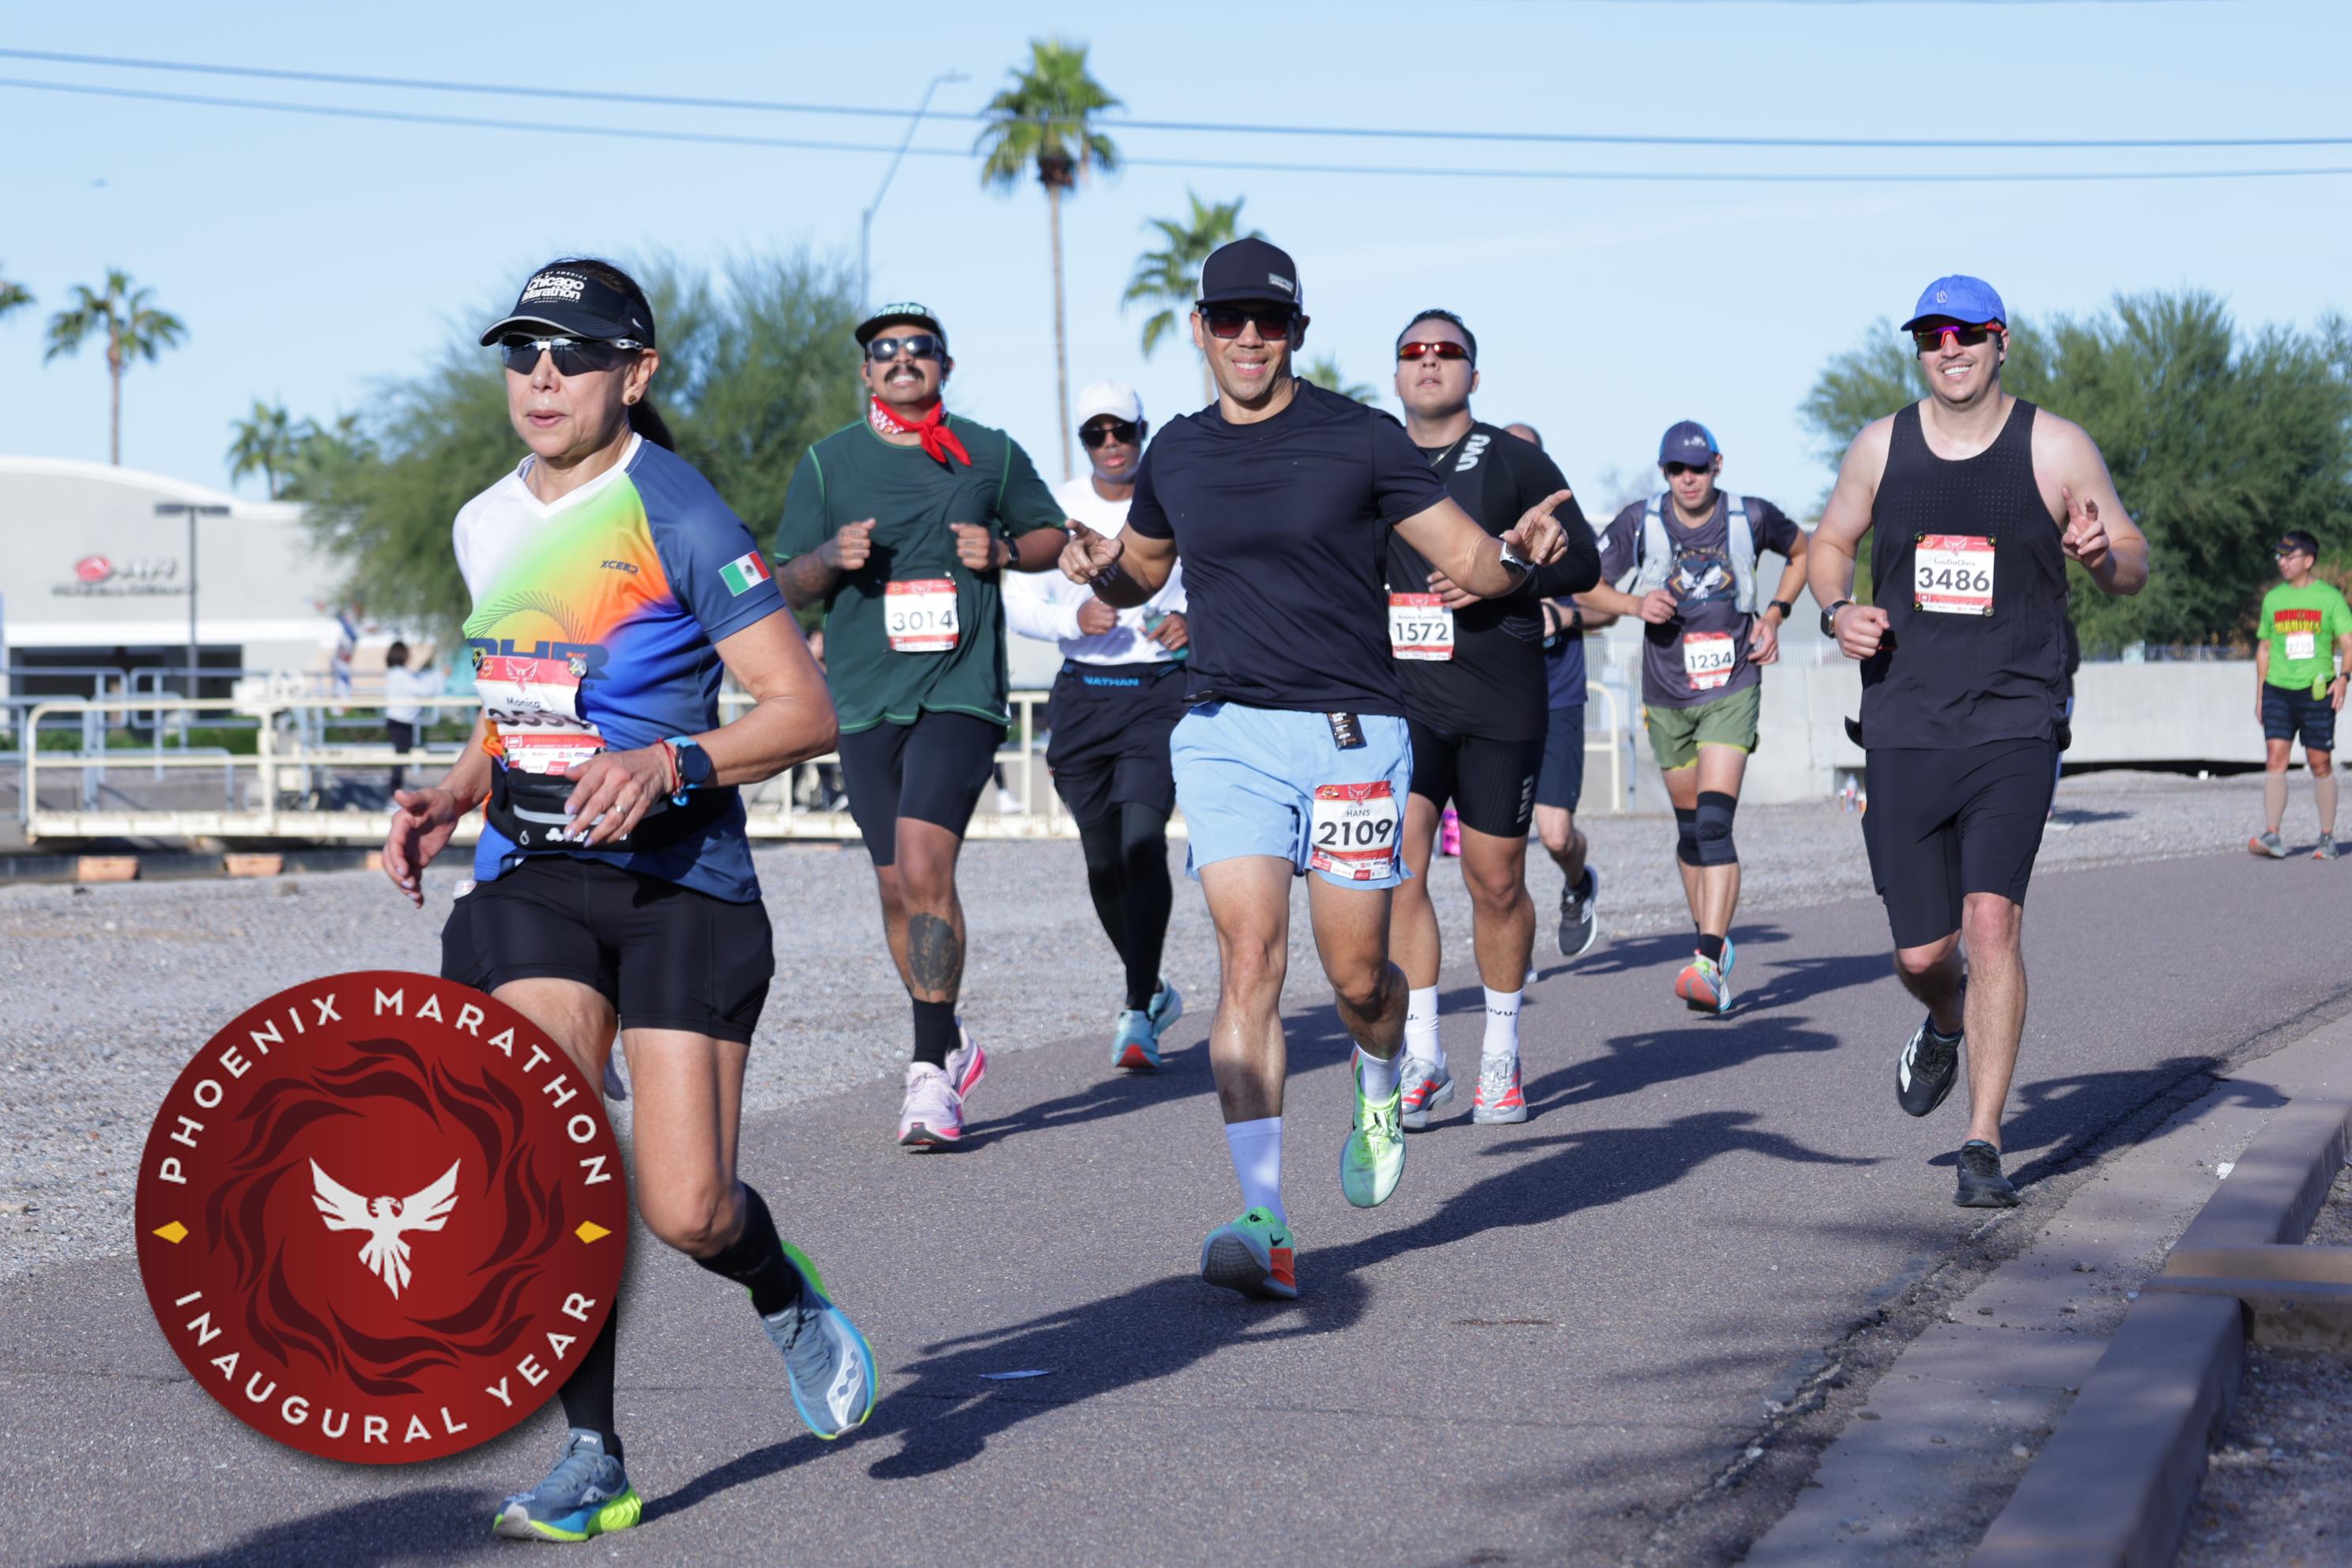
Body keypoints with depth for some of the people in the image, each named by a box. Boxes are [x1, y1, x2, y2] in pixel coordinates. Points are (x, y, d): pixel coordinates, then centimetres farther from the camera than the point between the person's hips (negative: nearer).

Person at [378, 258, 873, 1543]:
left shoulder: (678, 515, -9)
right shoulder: (487, 526, 11)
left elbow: (804, 710, -12)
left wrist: (669, 764, -25)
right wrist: (451, 796, 9)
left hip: (681, 882, -5)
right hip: (529, 877, 5)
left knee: (686, 1209, -9)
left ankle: (784, 1294, 28)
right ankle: (591, 1460, -1)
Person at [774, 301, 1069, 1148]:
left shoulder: (990, 453, 7)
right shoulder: (828, 461, 8)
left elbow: (1052, 536, 19)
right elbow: (788, 586, 10)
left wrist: (1002, 552, -2)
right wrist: (831, 557, -12)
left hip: (960, 689, -3)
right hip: (866, 697, 3)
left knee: (924, 865, -18)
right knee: (897, 887, 7)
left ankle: (931, 1074, -15)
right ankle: (949, 1045, 28)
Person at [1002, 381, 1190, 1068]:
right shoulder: (1058, 509, 4)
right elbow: (1018, 603, 3)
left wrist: (1195, 623, -12)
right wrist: (1076, 618, -16)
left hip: (1162, 689, -3)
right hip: (1084, 694, 3)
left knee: (1143, 841, -19)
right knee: (1103, 858, 8)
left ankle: (1138, 1014, -17)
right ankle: (1152, 989, 30)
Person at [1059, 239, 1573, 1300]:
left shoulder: (1359, 439, -1)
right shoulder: (1177, 455, 9)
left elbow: (1469, 562, 0)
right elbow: (1142, 570, 24)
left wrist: (1518, 554, -23)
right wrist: (1101, 570, 1)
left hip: (1352, 733, -2)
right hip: (1225, 733, 2)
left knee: (1357, 976, 3)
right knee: (1249, 959, -13)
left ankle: (1380, 1091, 41)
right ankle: (1265, 1224, -17)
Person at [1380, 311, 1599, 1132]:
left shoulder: (1514, 460, 3)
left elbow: (1582, 560, 1)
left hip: (1499, 702, -1)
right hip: (1399, 700, 1)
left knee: (1496, 880, 5)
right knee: (1396, 868, -15)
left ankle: (1500, 1055, 21)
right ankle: (1421, 1056, -10)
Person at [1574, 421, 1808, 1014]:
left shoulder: (1751, 517, -4)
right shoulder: (1639, 523, -4)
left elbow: (1802, 551, 17)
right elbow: (1587, 587, 6)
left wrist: (1774, 615, 4)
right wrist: (1635, 604, -13)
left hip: (1733, 689, -3)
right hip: (1667, 697, 3)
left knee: (1715, 821, -17)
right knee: (1690, 826, 11)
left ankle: (1710, 963, -26)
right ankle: (1712, 941, 30)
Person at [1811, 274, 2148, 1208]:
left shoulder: (2056, 449, 1)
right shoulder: (1880, 447, 7)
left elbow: (2134, 569, 6)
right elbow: (1829, 544, 21)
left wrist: (2103, 555, -18)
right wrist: (1837, 612, -1)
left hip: (2013, 730, -2)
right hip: (1904, 734, 2)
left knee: (1993, 924, -17)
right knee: (1922, 954, 4)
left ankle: (1983, 1146, -10)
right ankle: (1944, 1027, 42)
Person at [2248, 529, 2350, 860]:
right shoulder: (2273, 599, 11)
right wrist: (2259, 694, 15)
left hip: (2317, 692, -3)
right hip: (2278, 690, 3)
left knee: (2320, 764, 2)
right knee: (2275, 759, -10)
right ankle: (2272, 836, -15)